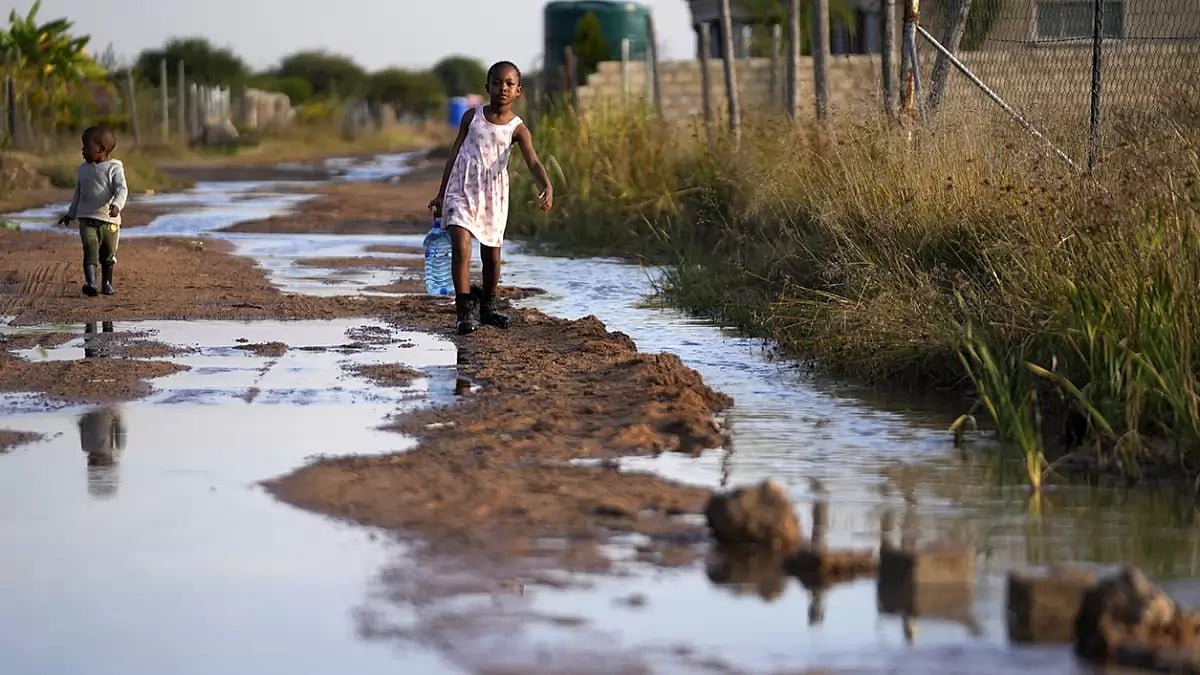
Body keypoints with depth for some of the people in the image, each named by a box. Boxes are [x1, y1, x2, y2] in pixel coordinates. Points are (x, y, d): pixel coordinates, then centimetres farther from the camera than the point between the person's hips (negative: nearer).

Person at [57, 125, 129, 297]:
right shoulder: (83, 169, 11)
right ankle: (90, 283, -25)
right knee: (90, 251, -15)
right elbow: (78, 193, 22)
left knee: (108, 255, 10)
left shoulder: (114, 168, -6)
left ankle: (107, 283, 28)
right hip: (87, 219, 2)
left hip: (109, 220, -2)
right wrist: (71, 214, 26)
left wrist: (117, 205, -36)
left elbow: (122, 189, -17)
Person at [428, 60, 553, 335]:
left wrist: (546, 187, -37)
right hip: (462, 188, -1)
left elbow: (533, 161, -17)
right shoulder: (472, 116, 1)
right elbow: (454, 154, 8)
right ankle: (465, 309, -15)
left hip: (493, 192, 1)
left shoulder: (518, 129, -3)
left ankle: (487, 307, 28)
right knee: (461, 247, -16)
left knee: (492, 254, 9)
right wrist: (441, 194, 9)